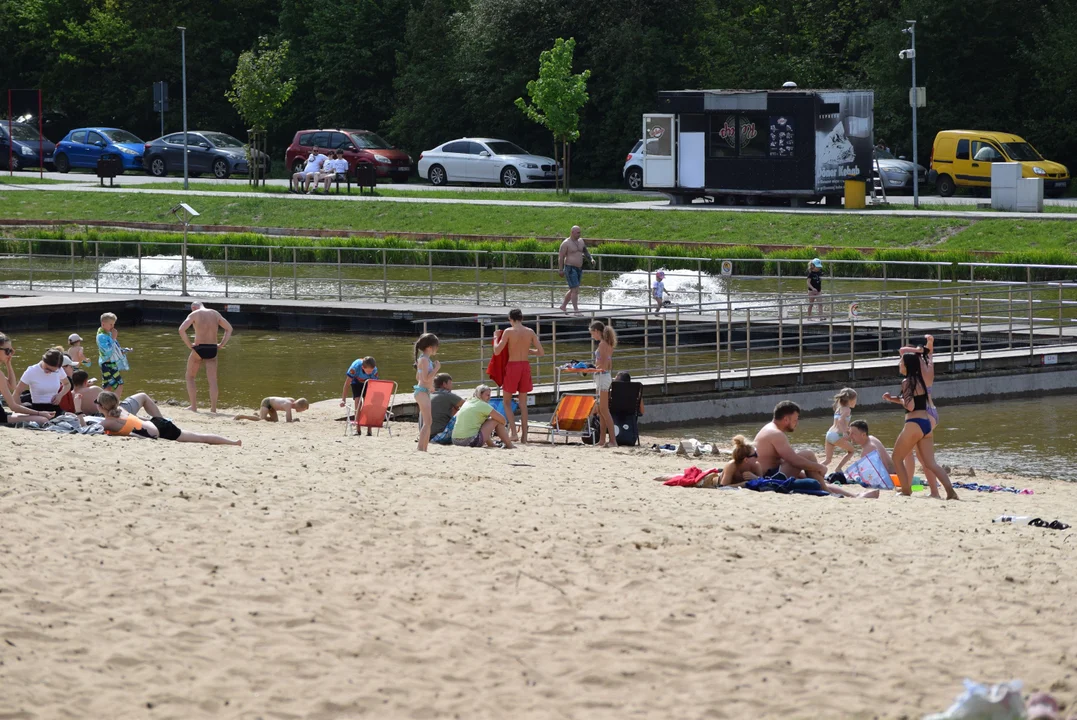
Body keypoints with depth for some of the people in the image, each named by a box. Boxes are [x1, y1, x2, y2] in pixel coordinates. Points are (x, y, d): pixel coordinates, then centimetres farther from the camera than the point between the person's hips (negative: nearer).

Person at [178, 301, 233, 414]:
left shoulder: (194, 314, -2)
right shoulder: (215, 314, 11)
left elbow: (181, 329, -15)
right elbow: (229, 329, 14)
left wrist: (189, 344, -8)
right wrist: (221, 345, 9)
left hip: (199, 348, -3)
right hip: (212, 349, 3)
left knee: (190, 377, 12)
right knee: (212, 380, 5)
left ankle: (194, 406, 5)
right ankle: (213, 408, -1)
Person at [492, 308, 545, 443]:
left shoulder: (509, 331, -10)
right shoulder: (530, 332, 1)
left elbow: (497, 351, -12)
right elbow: (541, 352, 3)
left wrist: (496, 338, 6)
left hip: (512, 366, -4)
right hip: (525, 366, 4)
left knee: (507, 401, 9)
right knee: (523, 403, 11)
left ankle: (513, 431, -7)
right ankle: (524, 435, 9)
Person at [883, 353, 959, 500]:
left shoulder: (907, 382, -10)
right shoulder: (920, 380, 16)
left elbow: (910, 406, -19)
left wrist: (898, 399, -1)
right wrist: (892, 399, 22)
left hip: (914, 424, -8)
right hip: (927, 423, 8)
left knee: (897, 458, 10)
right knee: (930, 464, 5)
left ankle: (906, 491, 9)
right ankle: (950, 491, -11)